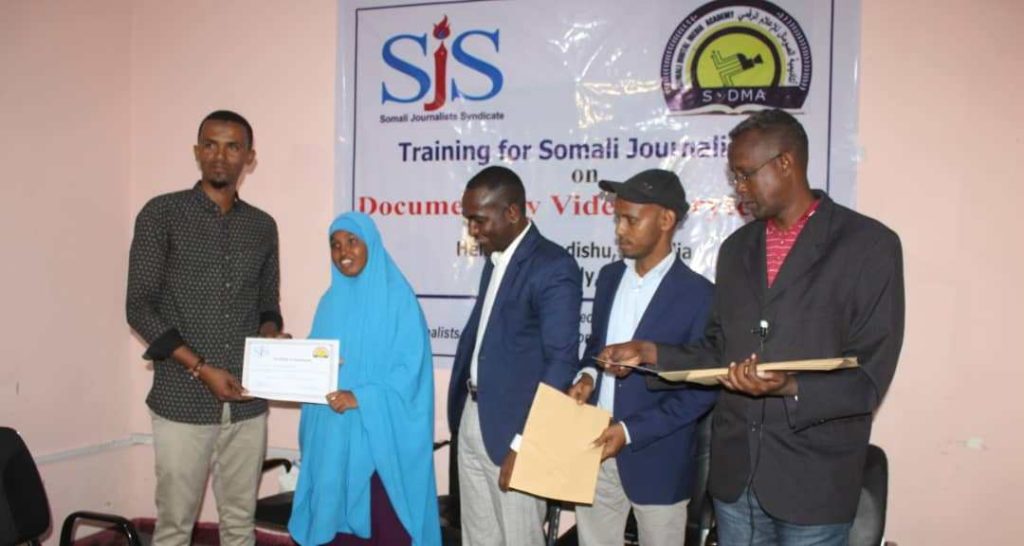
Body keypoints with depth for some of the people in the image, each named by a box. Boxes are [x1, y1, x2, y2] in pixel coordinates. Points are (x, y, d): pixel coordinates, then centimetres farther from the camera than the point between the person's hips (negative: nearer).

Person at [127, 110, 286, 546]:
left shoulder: (263, 226, 10)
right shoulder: (162, 214, -2)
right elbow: (139, 307, -6)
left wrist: (270, 331, -5)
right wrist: (200, 368, -14)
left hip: (248, 401, 4)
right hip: (183, 400, -3)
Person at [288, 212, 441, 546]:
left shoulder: (397, 298, -6)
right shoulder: (331, 301, 13)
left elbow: (411, 366, -12)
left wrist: (360, 398, -20)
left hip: (382, 434, -5)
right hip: (334, 434, 6)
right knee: (336, 516, 8)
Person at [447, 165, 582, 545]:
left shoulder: (553, 268, -16)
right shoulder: (495, 260, 11)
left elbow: (561, 363, -20)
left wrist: (523, 444, -21)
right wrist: (460, 410, 8)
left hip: (513, 430, -8)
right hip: (472, 420, 8)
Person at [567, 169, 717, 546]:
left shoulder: (697, 294, -13)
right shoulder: (610, 276, 6)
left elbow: (701, 390, -12)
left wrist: (630, 431, -18)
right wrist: (587, 376, -4)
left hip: (656, 459, -5)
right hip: (594, 450, 5)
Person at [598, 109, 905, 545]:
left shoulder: (869, 244, -9)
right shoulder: (736, 248, 9)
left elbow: (869, 379, -12)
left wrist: (790, 389, -27)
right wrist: (650, 353, 0)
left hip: (813, 479, -5)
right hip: (735, 472, 5)